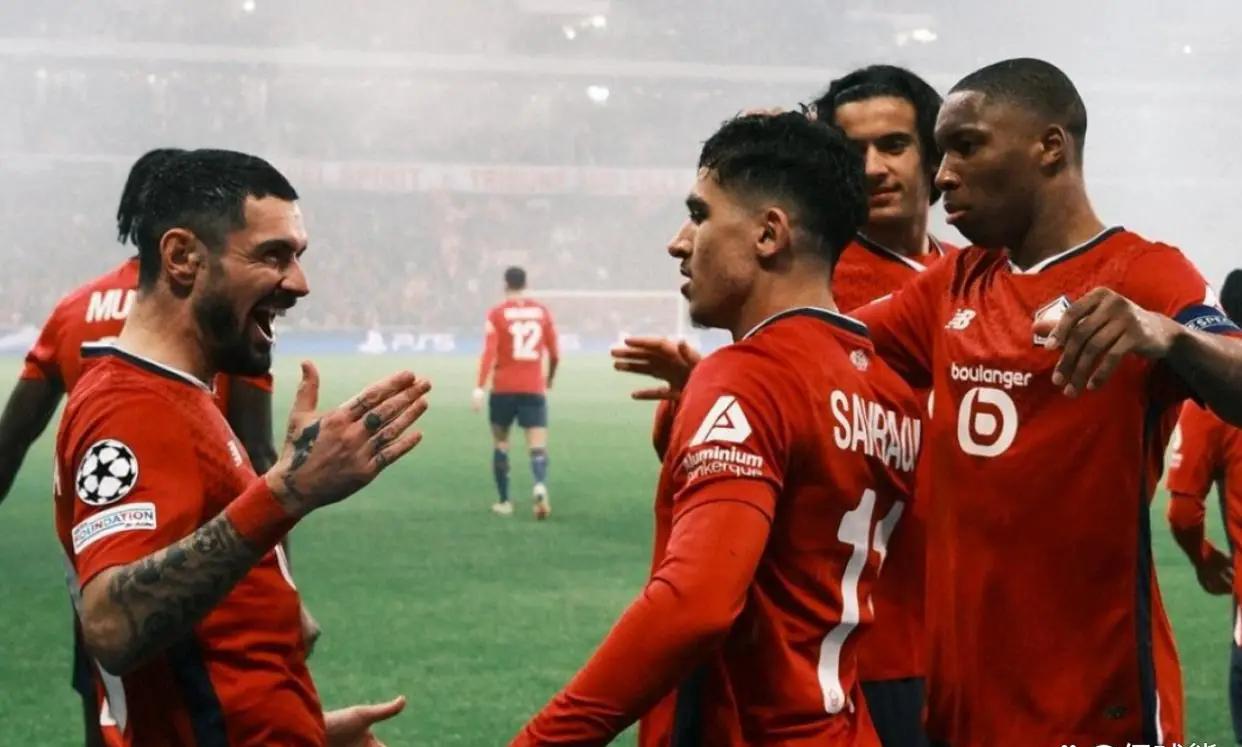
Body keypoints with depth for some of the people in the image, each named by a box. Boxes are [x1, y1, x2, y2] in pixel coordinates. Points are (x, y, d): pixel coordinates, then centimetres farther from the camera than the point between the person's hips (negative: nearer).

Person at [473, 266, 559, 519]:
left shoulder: (497, 313, -3)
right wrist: (550, 378, 27)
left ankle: (504, 502, 16)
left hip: (503, 388, -1)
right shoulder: (542, 311, 5)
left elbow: (489, 351, -12)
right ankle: (540, 485, -33)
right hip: (534, 389, 1)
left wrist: (480, 388, -14)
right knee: (538, 444, -4)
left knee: (500, 443, 15)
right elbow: (554, 353, 8)